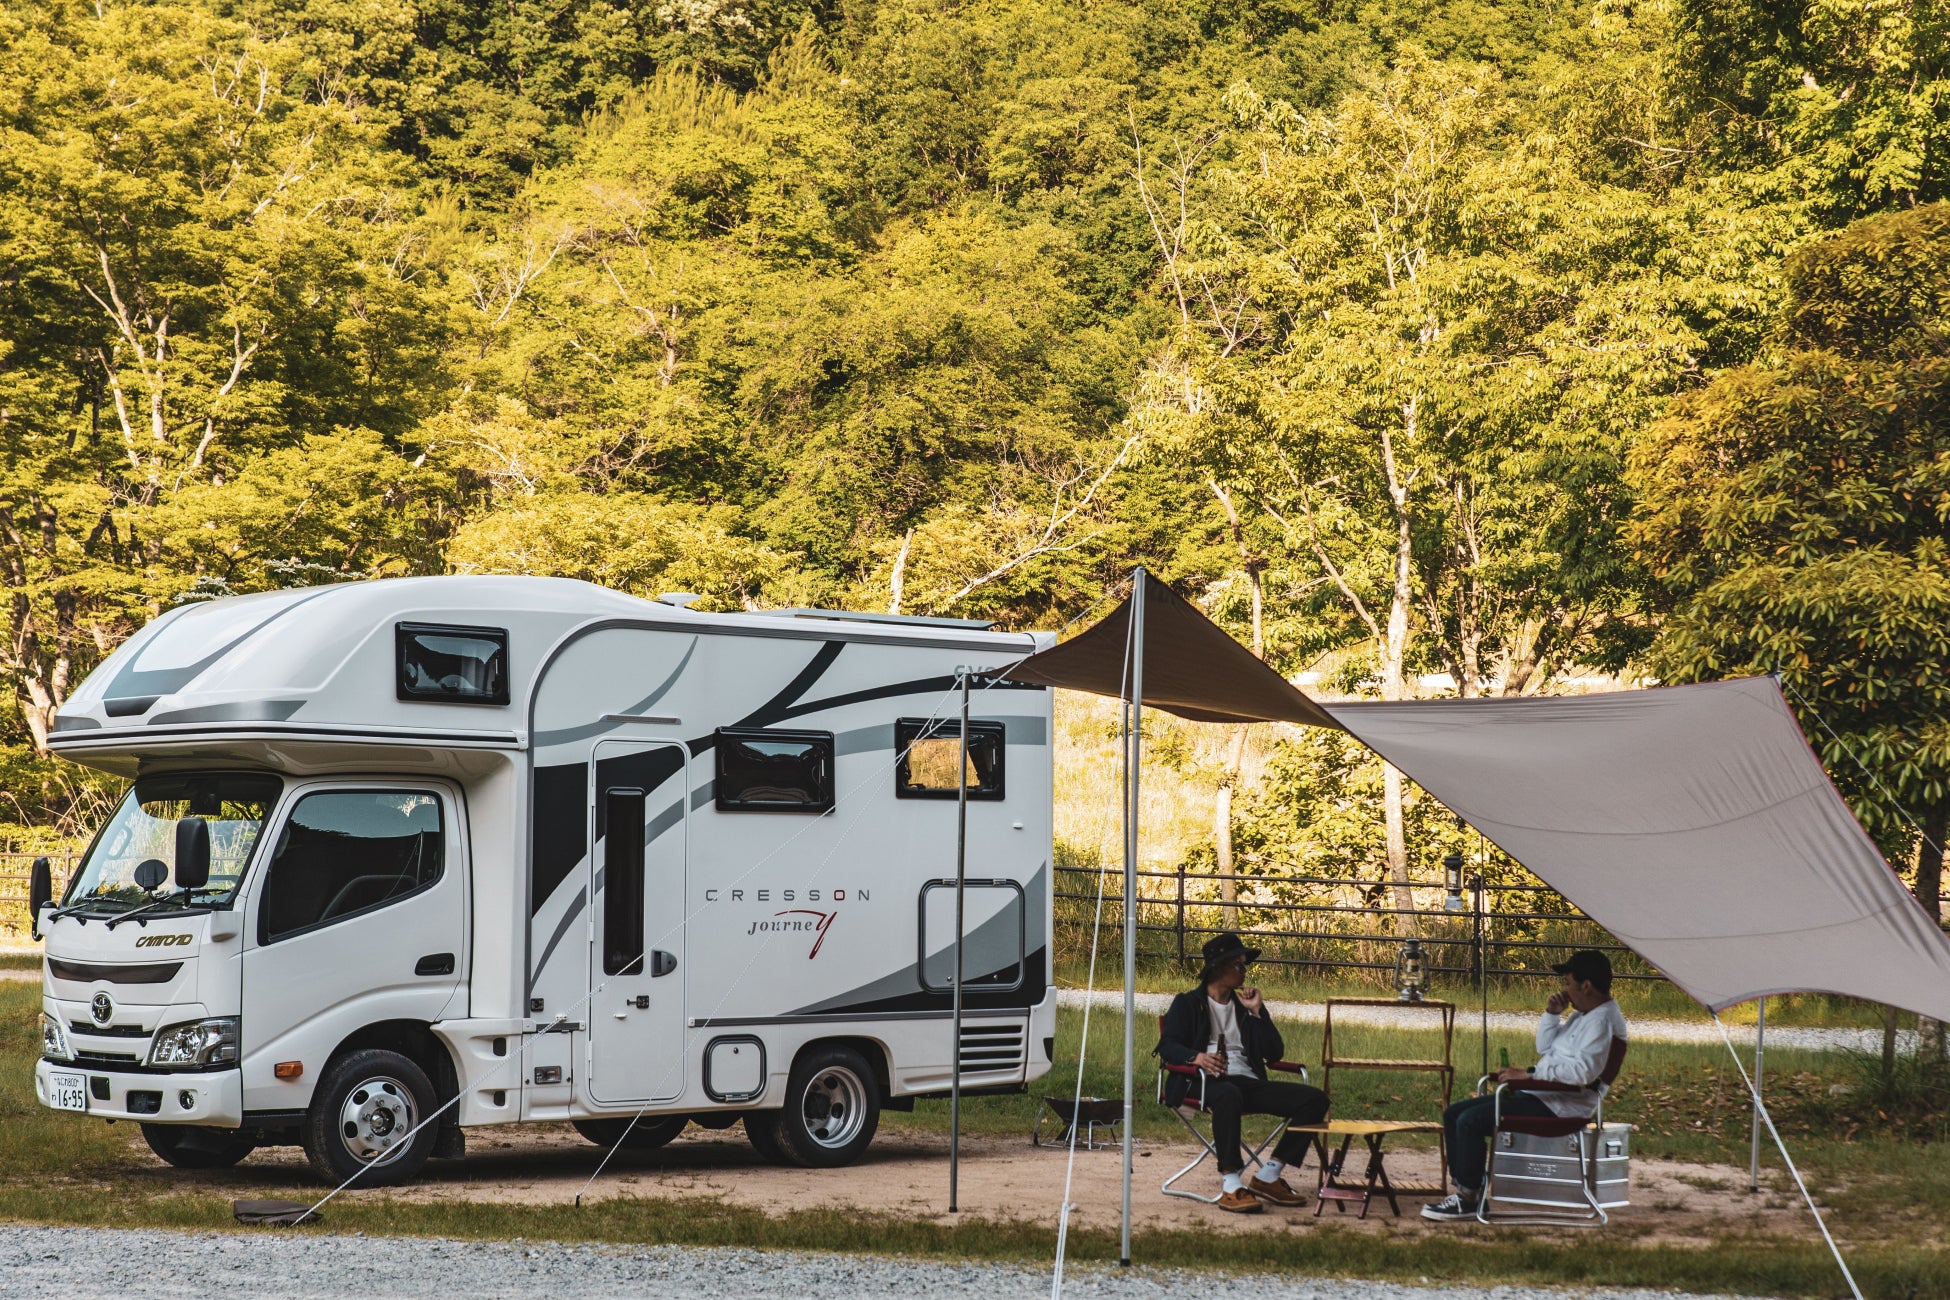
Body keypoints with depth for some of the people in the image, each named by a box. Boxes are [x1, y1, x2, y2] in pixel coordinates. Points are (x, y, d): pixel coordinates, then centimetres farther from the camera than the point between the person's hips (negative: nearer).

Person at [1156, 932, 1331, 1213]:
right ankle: (1231, 1185, -42)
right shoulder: (1188, 1003, 13)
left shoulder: (1246, 1005, 25)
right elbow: (1167, 1045, -2)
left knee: (1314, 1099, -14)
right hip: (1205, 1082, -6)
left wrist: (1257, 1012, 6)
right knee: (1228, 1095, -43)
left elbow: (1275, 1053, 16)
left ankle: (1268, 1176, -15)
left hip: (1247, 1082, 6)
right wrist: (1197, 1057, -22)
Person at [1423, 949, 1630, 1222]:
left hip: (1561, 1106, -11)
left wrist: (1530, 1074, -25)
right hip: (1541, 1095, 11)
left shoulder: (1602, 1020, -15)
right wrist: (1552, 1014, 9)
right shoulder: (1582, 1014, 18)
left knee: (1470, 1121, -22)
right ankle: (1462, 1187, 3)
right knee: (1453, 1114, 6)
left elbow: (1582, 1071, -29)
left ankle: (1468, 1199, -13)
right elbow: (1545, 1048, 26)